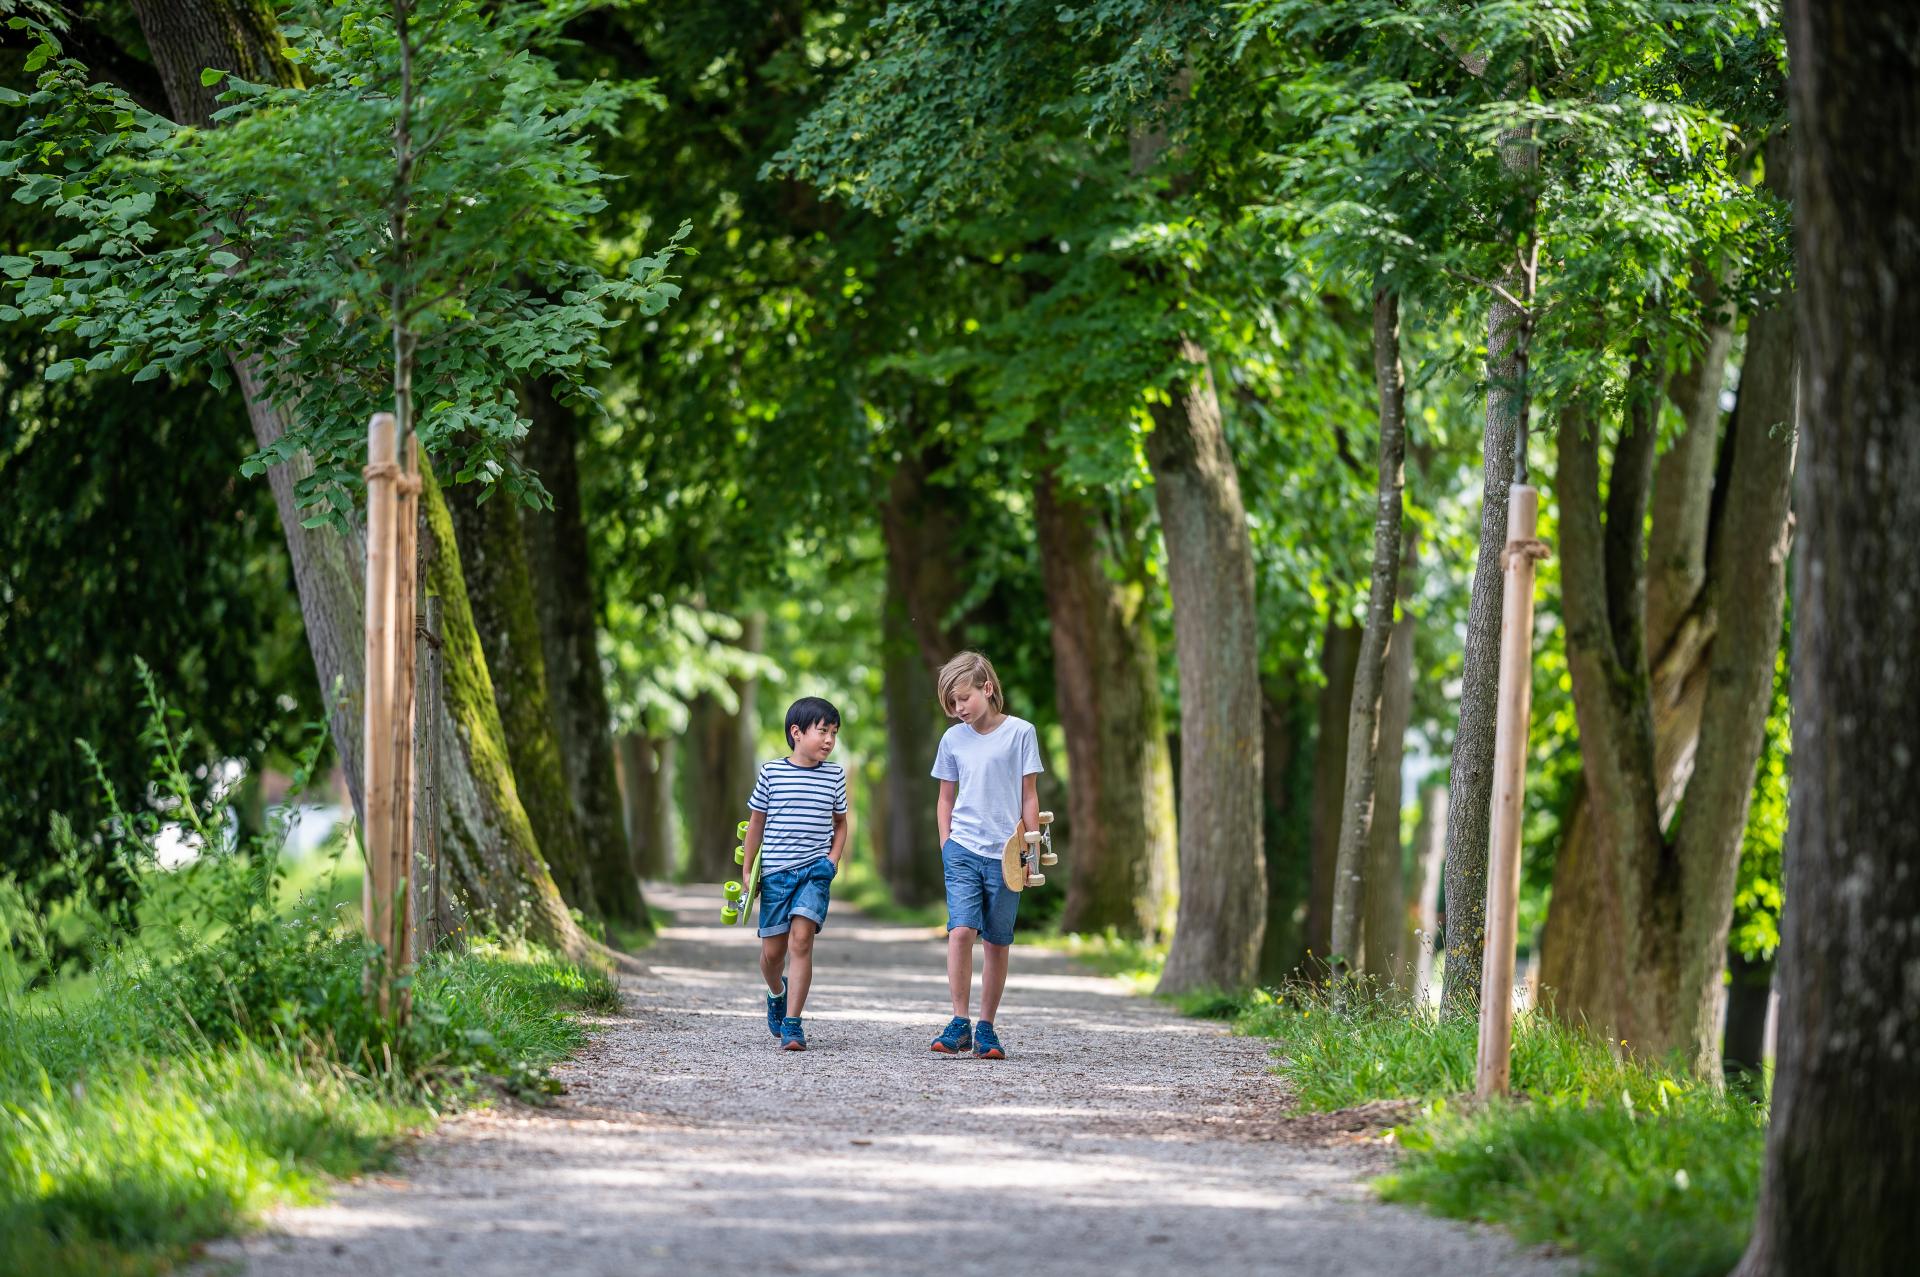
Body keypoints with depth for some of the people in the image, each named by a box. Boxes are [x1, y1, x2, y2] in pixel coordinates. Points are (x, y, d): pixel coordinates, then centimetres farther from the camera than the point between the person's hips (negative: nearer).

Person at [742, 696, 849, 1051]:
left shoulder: (834, 776, 6)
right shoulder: (771, 772, 2)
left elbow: (840, 823, 17)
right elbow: (756, 822, 9)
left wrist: (834, 858, 1)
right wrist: (747, 871, 8)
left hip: (816, 871, -1)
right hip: (775, 872, 1)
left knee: (801, 939, -17)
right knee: (772, 950, 6)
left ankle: (791, 1023, -16)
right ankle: (777, 994, 40)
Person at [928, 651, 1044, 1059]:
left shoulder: (1020, 733, 0)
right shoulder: (953, 739, 7)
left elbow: (1029, 796, 4)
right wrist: (945, 844, 6)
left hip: (1004, 853, -1)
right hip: (962, 849, 1)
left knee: (998, 942, 2)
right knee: (961, 930, -15)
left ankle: (986, 1029, 11)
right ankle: (959, 1023, -10)